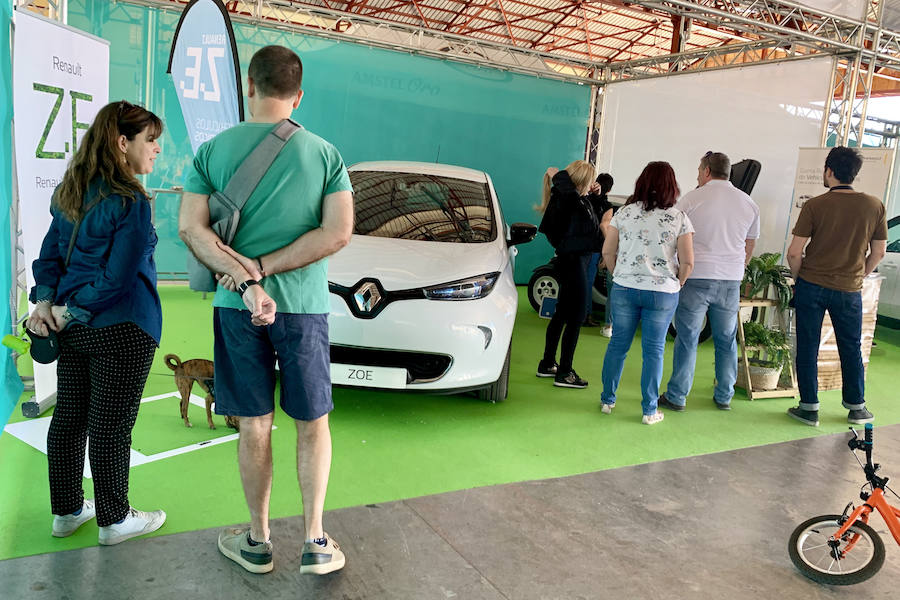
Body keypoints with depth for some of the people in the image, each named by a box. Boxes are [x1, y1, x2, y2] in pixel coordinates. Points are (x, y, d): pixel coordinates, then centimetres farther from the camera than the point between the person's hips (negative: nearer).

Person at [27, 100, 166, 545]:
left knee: (69, 418, 17)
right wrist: (70, 310, -10)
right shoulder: (130, 202, -17)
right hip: (121, 329, -8)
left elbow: (50, 253, 9)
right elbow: (119, 275, -21)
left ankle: (66, 511, 32)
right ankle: (114, 520, 19)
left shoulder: (71, 194, 9)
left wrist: (45, 300, -1)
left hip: (74, 327, 8)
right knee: (111, 426, 3)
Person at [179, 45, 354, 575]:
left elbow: (191, 228, -8)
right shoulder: (324, 153, -2)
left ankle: (258, 542, 24)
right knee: (313, 424, 12)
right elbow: (339, 232, -11)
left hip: (236, 309, 1)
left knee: (254, 427, 11)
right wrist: (264, 268, -10)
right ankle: (315, 543, 14)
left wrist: (245, 281, -14)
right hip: (303, 306, -1)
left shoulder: (214, 150, 0)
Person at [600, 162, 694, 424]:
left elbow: (607, 251, 1)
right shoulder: (679, 218, -4)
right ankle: (649, 411, 15)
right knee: (654, 350, 7)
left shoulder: (624, 213, 0)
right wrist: (676, 284, 9)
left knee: (618, 344, 12)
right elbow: (687, 261, -7)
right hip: (663, 293, -1)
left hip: (624, 289, 2)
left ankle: (607, 400, 23)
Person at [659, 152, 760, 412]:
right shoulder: (749, 203, 9)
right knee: (727, 340, 13)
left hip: (696, 276, -4)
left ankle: (677, 396, 8)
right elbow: (750, 246, 18)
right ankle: (724, 396, 22)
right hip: (731, 282, 4)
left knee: (687, 339, 2)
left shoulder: (692, 198, -4)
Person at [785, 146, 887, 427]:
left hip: (811, 286, -2)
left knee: (807, 348, 8)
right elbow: (879, 252, 4)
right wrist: (858, 276, 18)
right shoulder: (875, 206, -3)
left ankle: (809, 408, 13)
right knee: (851, 349, 16)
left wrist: (799, 278, 5)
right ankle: (856, 407, 28)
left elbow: (794, 252, -12)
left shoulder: (814, 206, -11)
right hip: (849, 290, 2)